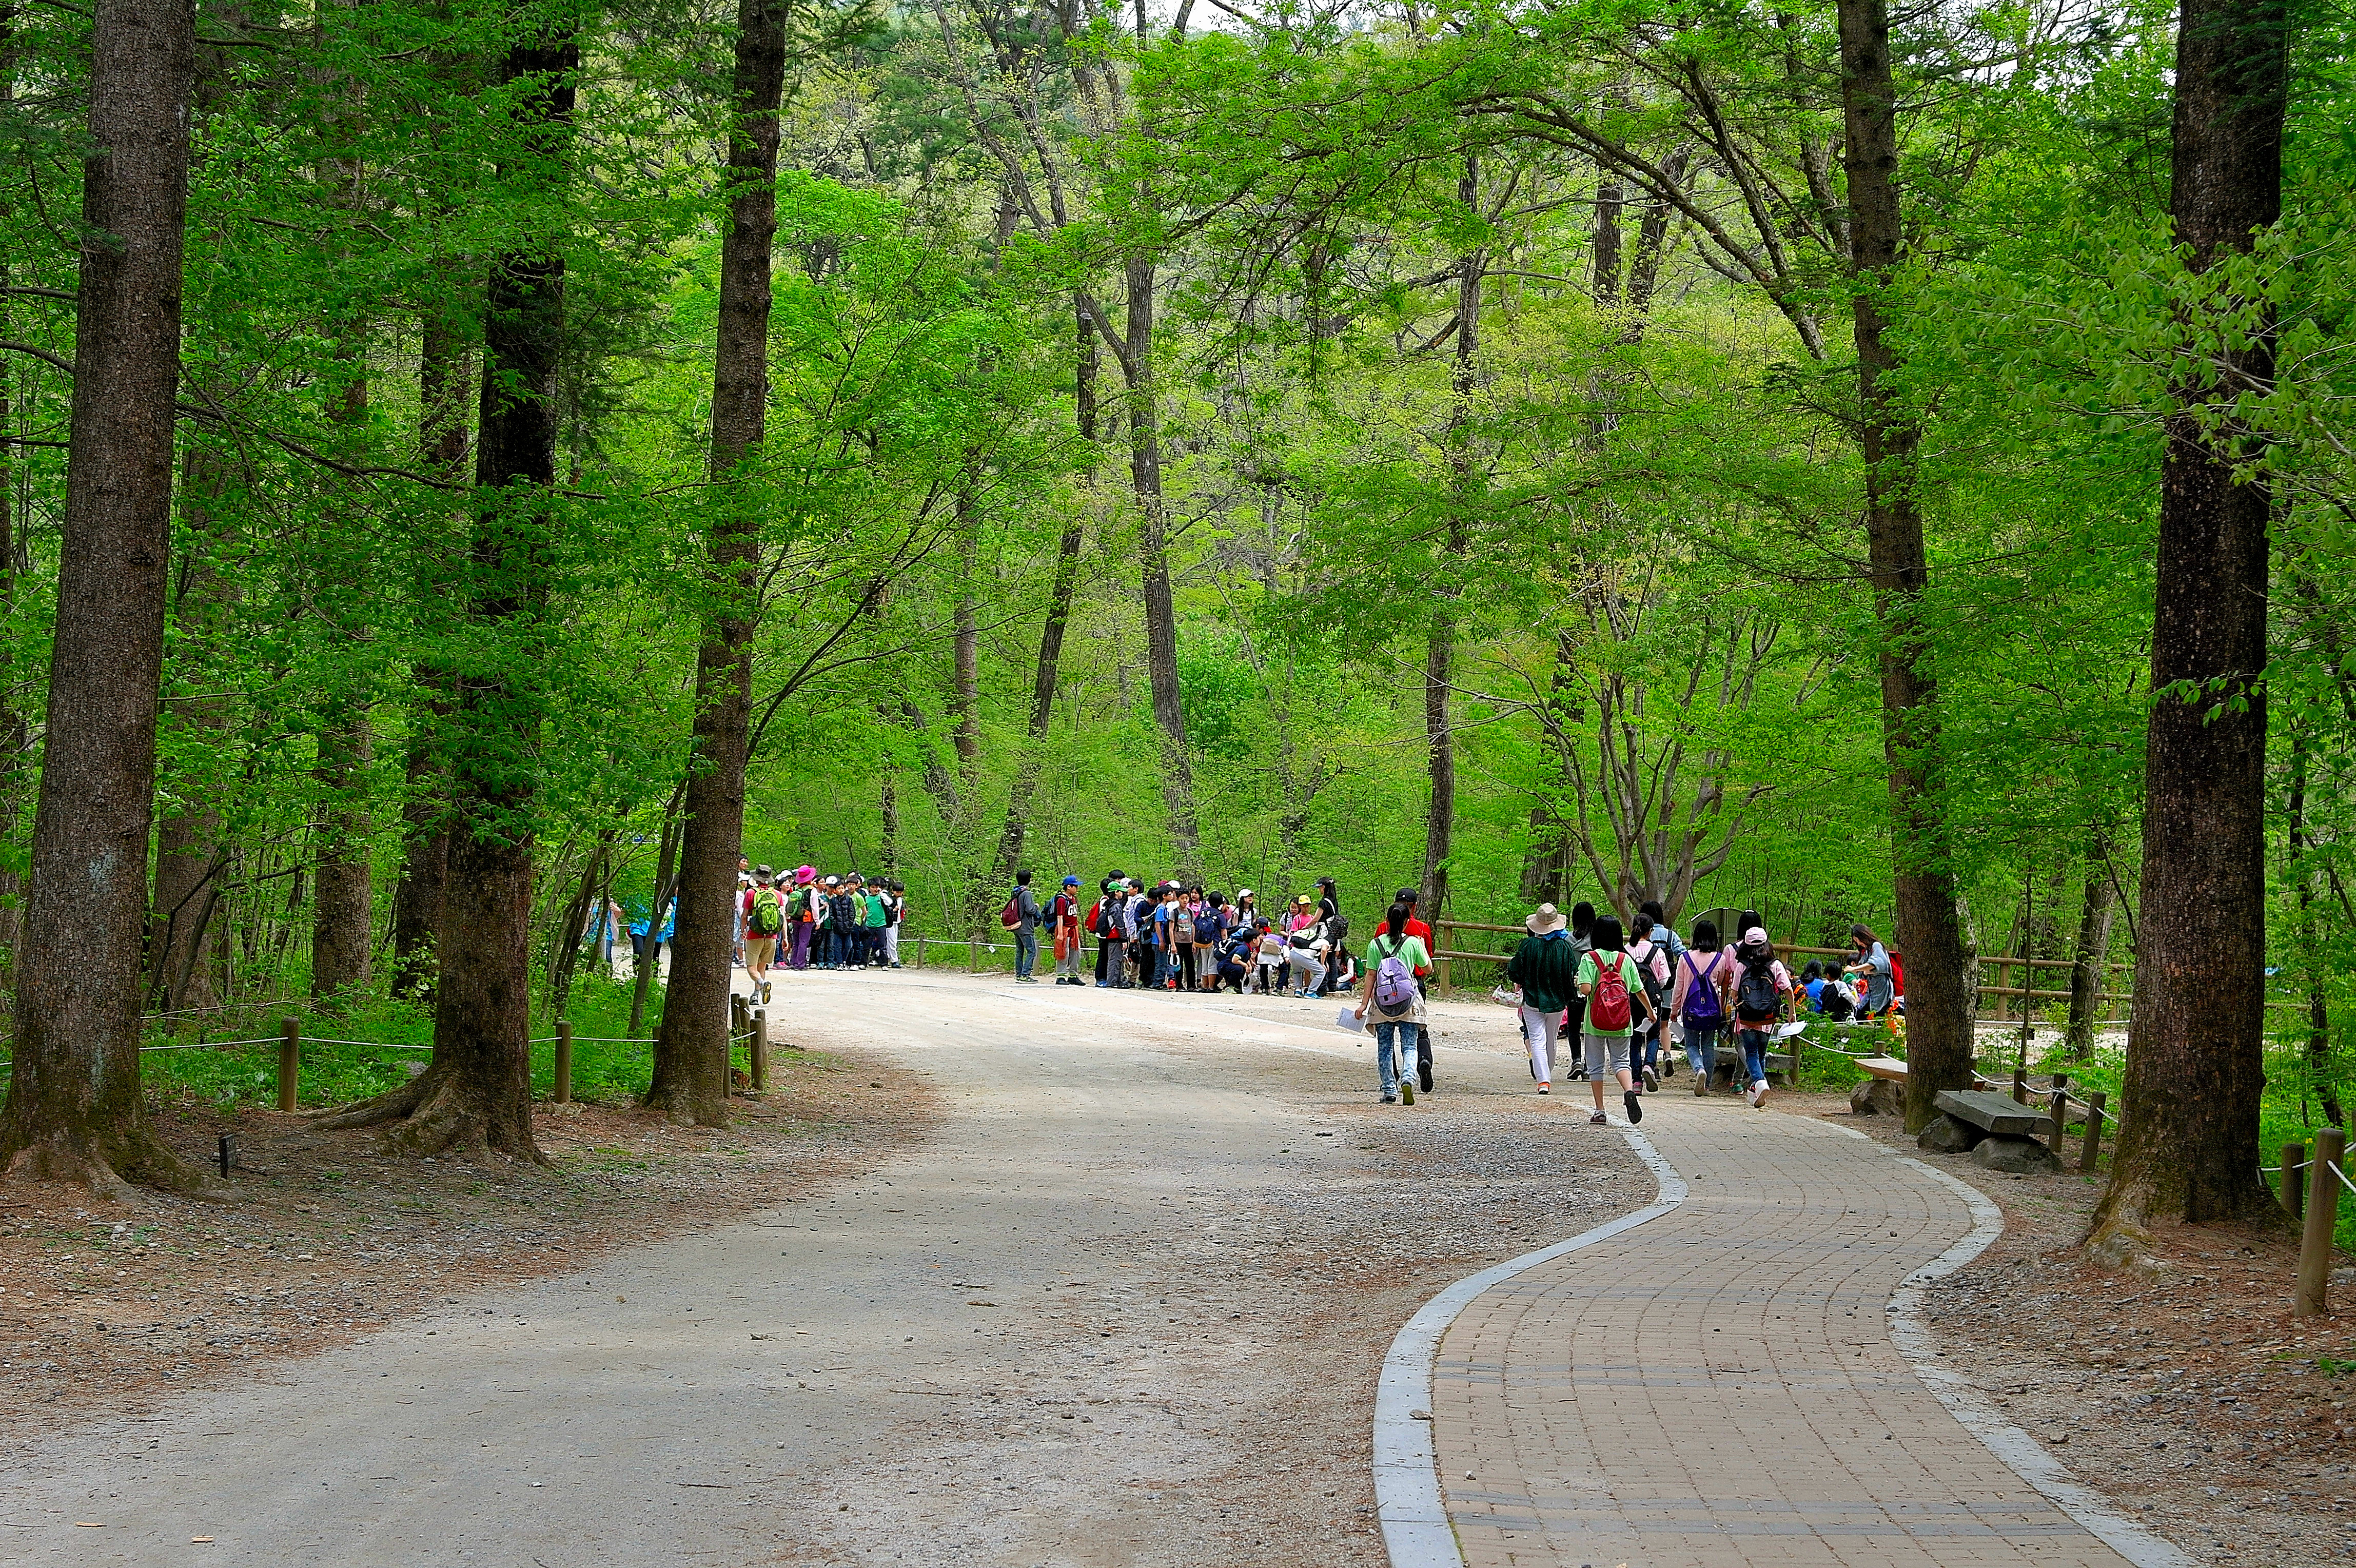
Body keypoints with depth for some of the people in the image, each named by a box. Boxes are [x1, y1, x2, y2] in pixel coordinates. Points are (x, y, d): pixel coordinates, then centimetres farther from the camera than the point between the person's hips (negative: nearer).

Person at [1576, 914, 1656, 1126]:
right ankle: (1629, 1091, -20)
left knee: (1596, 1066, 10)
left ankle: (1600, 1111, 10)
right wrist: (1651, 1012, 20)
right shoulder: (1626, 960, 1)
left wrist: (1579, 984, 5)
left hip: (1595, 1022, -2)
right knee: (1621, 1061, 10)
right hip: (1622, 1022, 2)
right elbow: (1640, 991, 4)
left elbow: (1585, 989, -19)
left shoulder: (1590, 959, -8)